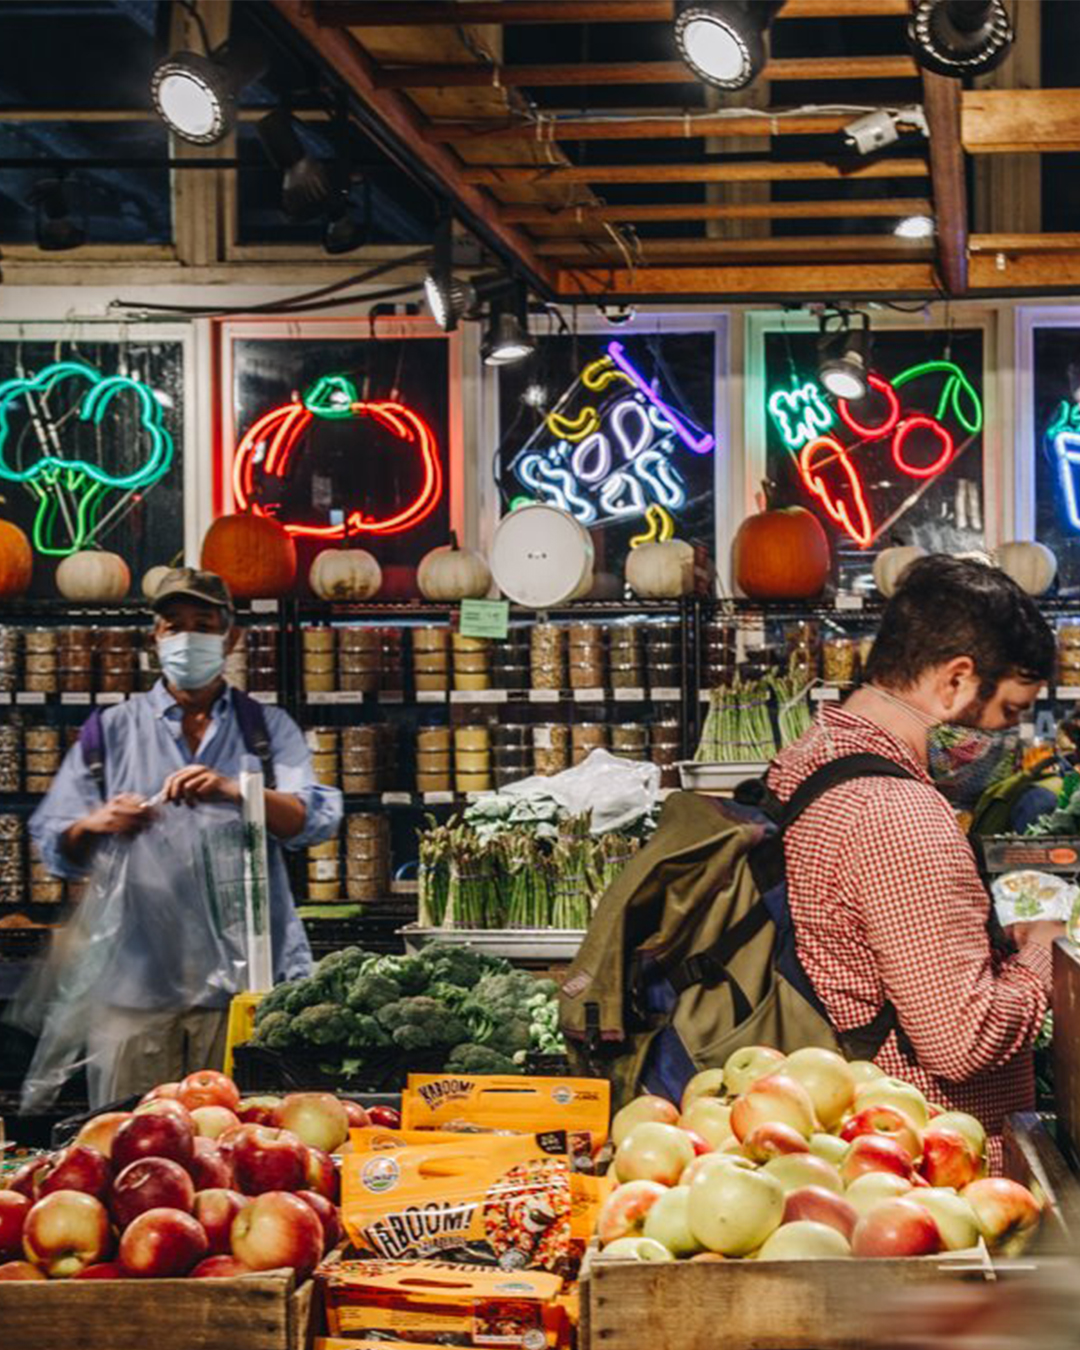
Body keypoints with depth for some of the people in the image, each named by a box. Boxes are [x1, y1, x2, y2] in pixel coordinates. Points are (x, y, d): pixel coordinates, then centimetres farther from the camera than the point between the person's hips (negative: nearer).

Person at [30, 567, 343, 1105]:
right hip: (137, 981, 1)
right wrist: (97, 824, -12)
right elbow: (54, 843, 11)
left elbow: (318, 819, -2)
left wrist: (233, 791, -19)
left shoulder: (268, 728, 14)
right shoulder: (113, 730, 15)